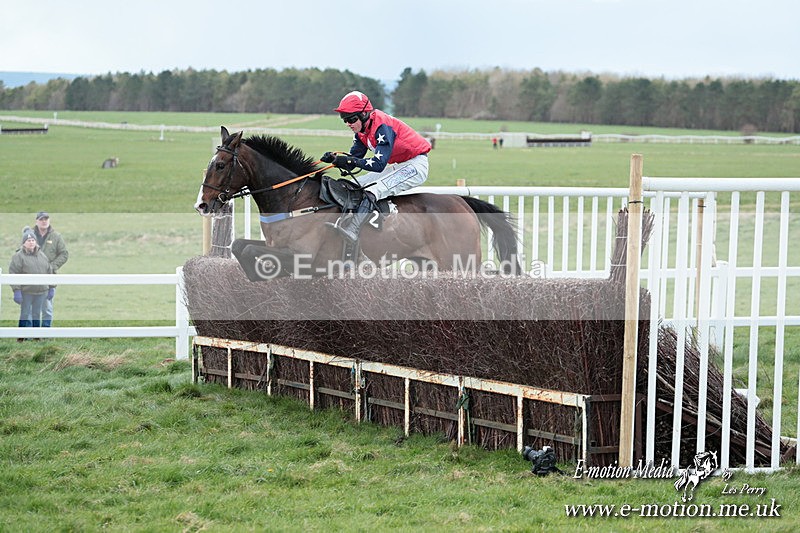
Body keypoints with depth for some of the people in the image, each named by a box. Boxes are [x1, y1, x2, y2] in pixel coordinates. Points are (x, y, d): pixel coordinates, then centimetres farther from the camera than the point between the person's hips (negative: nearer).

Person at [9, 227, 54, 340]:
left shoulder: (42, 255, 12)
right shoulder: (19, 256, -5)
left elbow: (49, 272, 17)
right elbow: (14, 274, -9)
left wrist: (52, 288, 13)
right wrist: (16, 291, -15)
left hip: (41, 292, 4)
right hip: (26, 292, -4)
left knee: (37, 314, 10)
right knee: (25, 314, 0)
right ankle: (23, 337, 7)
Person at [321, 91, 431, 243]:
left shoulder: (382, 126, -25)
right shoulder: (361, 130, 3)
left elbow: (379, 165, -31)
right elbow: (353, 160, 3)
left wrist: (351, 161, -35)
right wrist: (335, 158, -16)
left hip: (416, 165, -10)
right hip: (397, 167, 10)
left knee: (371, 192, -28)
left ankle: (351, 230, -37)